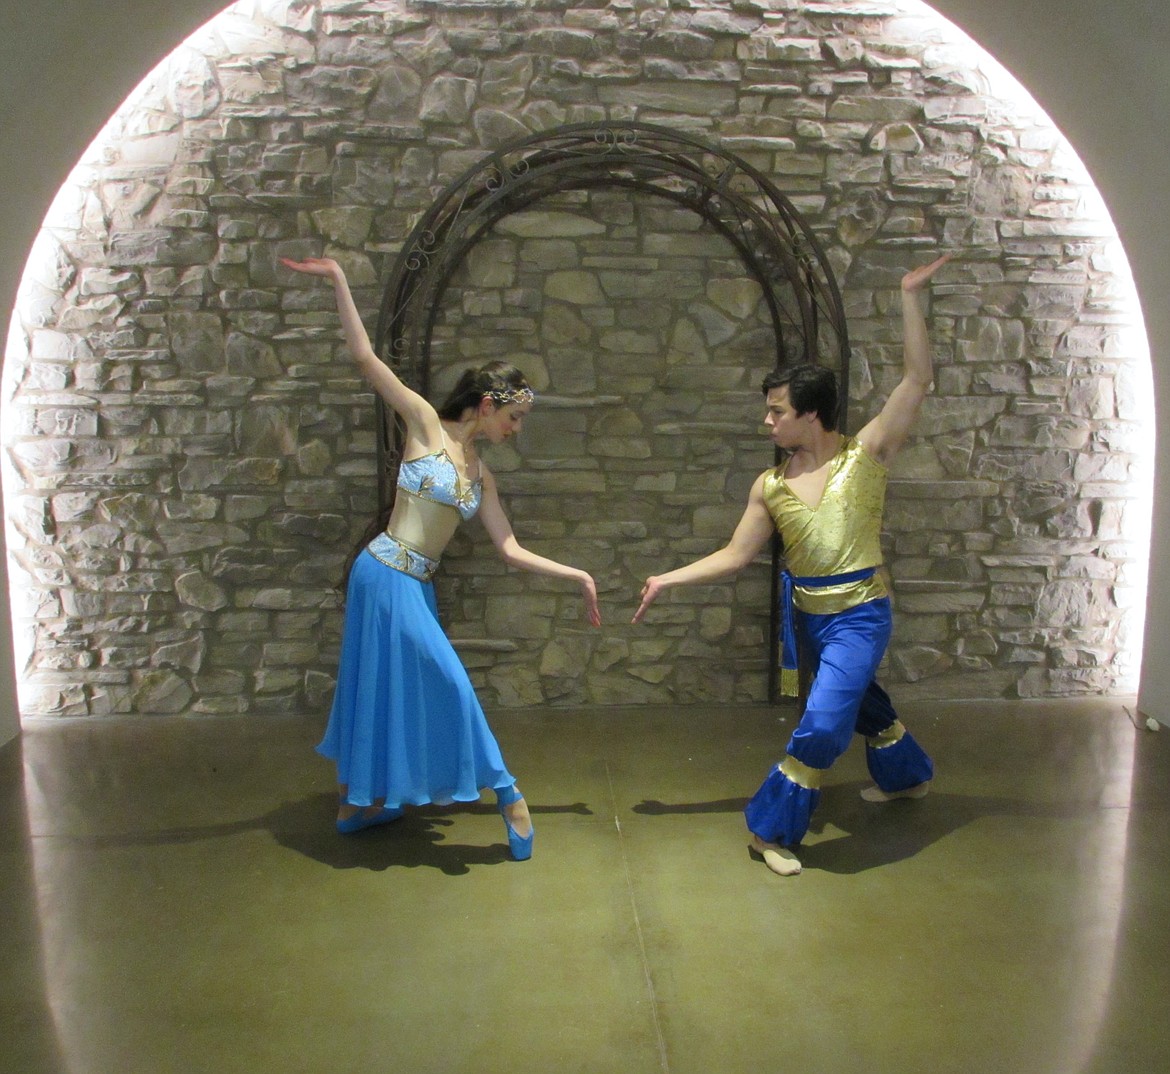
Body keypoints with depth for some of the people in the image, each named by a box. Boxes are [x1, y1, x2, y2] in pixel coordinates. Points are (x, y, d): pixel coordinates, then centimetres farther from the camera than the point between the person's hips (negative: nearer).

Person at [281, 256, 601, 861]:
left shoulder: (480, 475, 11)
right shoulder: (425, 423, -5)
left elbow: (510, 550, 9)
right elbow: (364, 358, -10)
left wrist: (575, 576, 8)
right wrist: (338, 281, -13)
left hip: (414, 584, 8)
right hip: (388, 575, -8)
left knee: (390, 689, 16)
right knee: (445, 682, -1)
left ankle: (358, 803, 32)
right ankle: (502, 789, 12)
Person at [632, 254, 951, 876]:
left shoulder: (866, 454, -11)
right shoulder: (770, 486, -1)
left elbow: (918, 378, -15)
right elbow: (734, 556, 1)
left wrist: (910, 298, -18)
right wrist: (668, 580, -4)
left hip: (859, 614, -5)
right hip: (807, 613, 5)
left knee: (823, 722, -16)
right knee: (859, 697, 25)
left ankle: (773, 825, 2)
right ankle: (906, 775, 53)